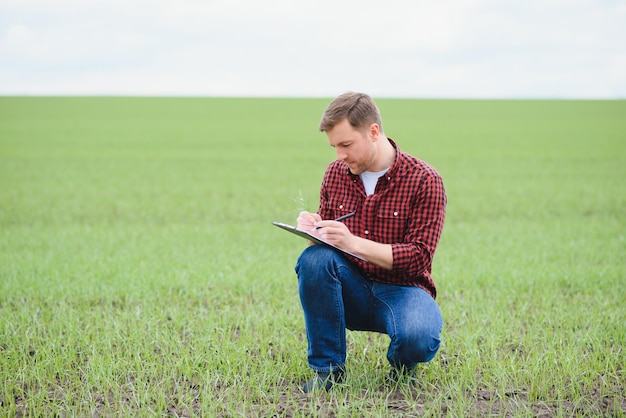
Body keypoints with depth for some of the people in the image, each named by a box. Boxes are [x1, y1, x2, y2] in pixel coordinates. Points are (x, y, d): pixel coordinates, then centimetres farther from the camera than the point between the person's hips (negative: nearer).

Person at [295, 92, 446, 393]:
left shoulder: (424, 180, -11)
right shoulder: (335, 173, 2)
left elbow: (419, 257, -17)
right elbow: (326, 243, 10)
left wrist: (353, 243, -28)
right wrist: (313, 230, -16)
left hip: (402, 288, -3)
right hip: (352, 290, 4)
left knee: (417, 337, -37)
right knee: (313, 259, -28)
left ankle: (401, 362, 4)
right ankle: (327, 366, -14)